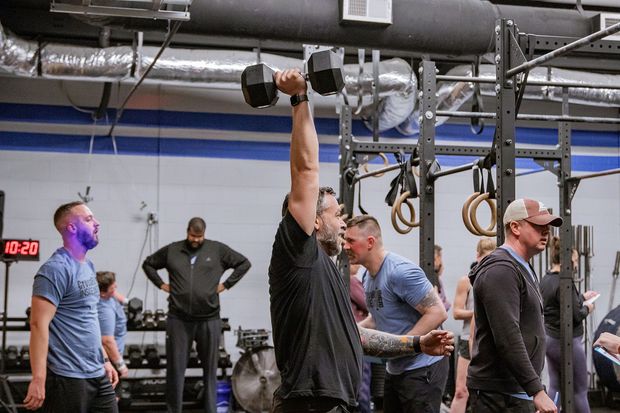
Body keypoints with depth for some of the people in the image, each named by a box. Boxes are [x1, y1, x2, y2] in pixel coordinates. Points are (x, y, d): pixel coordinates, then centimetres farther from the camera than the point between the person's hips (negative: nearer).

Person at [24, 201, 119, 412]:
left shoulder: (88, 266, 13)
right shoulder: (57, 269, -14)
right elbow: (39, 324, -20)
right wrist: (38, 379, -25)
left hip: (97, 375, 8)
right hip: (68, 377, -8)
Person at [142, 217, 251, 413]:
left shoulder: (217, 250, 5)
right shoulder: (172, 250, 8)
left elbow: (244, 263, 10)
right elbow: (148, 264, 21)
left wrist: (226, 284, 3)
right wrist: (161, 284, 9)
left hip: (209, 319, 0)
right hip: (178, 320, 1)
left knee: (210, 368, 7)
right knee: (175, 368, 3)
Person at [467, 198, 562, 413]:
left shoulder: (522, 269, 18)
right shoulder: (500, 270, -15)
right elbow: (507, 339, -24)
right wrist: (537, 391, -25)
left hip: (518, 391, 10)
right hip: (499, 395, -10)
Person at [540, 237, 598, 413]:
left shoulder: (546, 279, 5)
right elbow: (575, 316, -20)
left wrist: (583, 297, 22)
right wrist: (587, 308, -1)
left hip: (550, 339, 8)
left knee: (555, 387, 11)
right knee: (579, 390, 5)